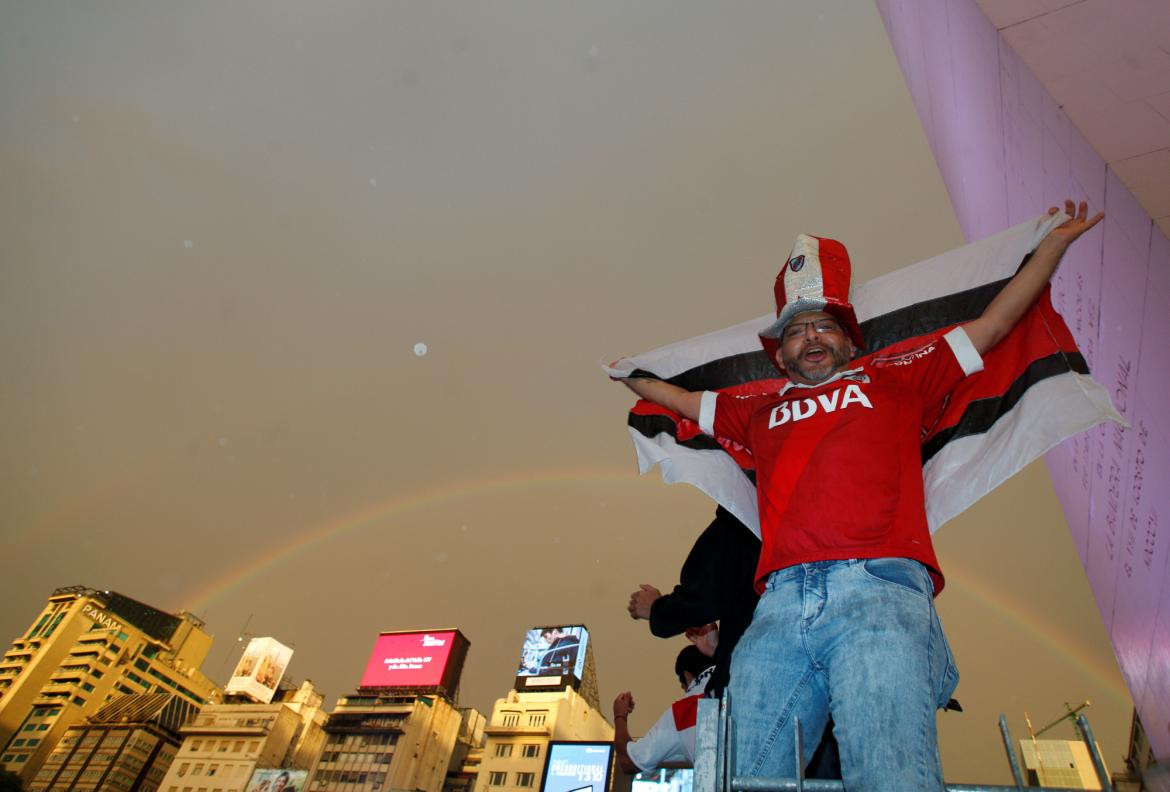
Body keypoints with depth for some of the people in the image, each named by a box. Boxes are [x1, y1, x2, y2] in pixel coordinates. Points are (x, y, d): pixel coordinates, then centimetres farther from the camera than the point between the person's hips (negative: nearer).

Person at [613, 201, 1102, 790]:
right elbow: (681, 399, 43)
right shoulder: (761, 412, 28)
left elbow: (993, 323, 31)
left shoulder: (892, 380, 24)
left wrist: (1056, 242, 37)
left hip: (878, 588, -2)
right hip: (779, 604, 2)